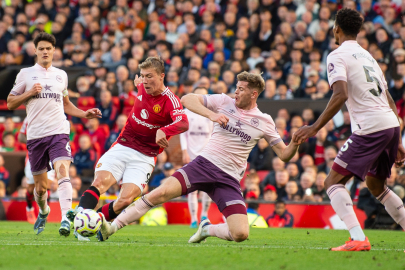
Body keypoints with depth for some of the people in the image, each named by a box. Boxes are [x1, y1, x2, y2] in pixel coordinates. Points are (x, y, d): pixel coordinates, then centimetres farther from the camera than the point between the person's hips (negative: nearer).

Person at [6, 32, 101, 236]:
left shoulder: (61, 75, 16)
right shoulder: (26, 74, 7)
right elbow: (10, 103, 7)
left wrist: (84, 114, 14)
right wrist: (30, 93, -8)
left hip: (59, 131, 0)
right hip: (35, 135, 0)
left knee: (62, 171, -24)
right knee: (40, 185, 8)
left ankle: (65, 219, -33)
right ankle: (43, 212, 39)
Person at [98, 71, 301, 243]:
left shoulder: (264, 122, 6)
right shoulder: (224, 102, 4)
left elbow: (284, 155, 9)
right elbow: (187, 99, -4)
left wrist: (294, 144, -13)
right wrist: (211, 114, -18)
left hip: (229, 179, 1)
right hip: (205, 164, -1)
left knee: (241, 234, -17)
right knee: (161, 192, -24)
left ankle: (207, 229, 16)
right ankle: (111, 227, -16)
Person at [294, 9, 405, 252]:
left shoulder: (338, 56, -2)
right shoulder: (368, 56, 23)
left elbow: (341, 95, -18)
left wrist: (315, 128, -17)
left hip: (370, 128, -8)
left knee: (333, 182, -3)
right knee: (375, 184, 27)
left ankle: (358, 239, -21)